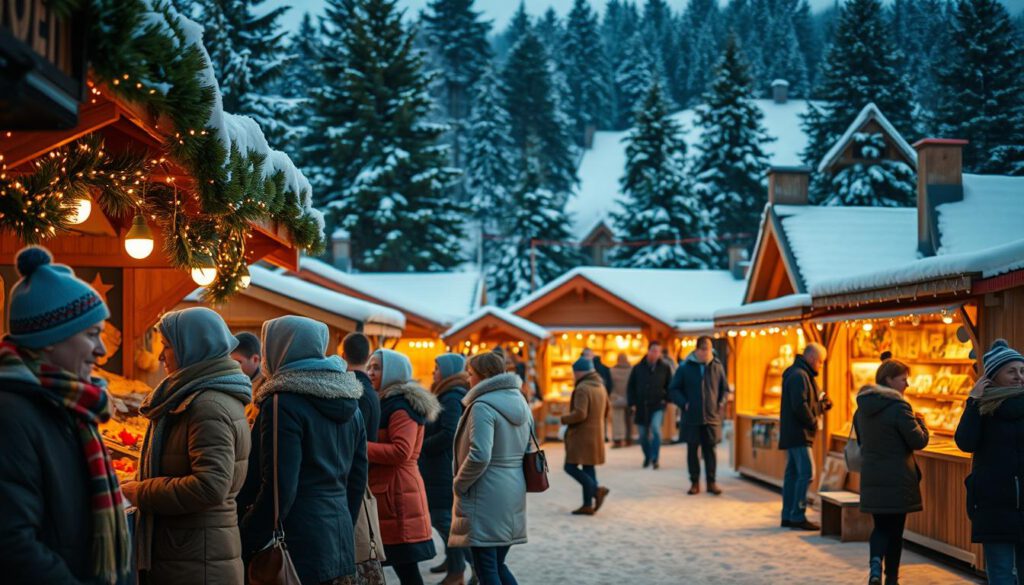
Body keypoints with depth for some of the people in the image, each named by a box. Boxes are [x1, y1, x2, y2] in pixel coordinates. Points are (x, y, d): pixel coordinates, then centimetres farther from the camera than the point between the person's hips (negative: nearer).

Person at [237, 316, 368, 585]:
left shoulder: (284, 404, -13)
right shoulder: (349, 406, 11)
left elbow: (278, 491, -18)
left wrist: (240, 547, -11)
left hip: (298, 552, -8)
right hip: (341, 550, 8)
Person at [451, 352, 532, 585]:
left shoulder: (483, 406, -15)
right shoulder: (519, 402, 13)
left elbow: (479, 456, -24)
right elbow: (527, 450, 19)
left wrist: (459, 485, -10)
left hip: (486, 496, -9)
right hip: (514, 494, 9)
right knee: (497, 565, 17)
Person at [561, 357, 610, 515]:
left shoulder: (582, 388, -18)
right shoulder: (600, 386, 12)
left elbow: (579, 414, -25)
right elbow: (606, 409, 24)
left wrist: (564, 419, -10)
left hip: (582, 435, -9)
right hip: (596, 434, 9)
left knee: (571, 467, -4)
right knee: (588, 468, 11)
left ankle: (597, 490, -13)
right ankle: (588, 505, 10)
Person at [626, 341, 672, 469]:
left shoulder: (665, 368, 1)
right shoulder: (638, 368, 3)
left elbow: (670, 386, 8)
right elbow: (630, 386, 6)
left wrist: (666, 399, -5)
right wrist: (632, 403, -1)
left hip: (657, 406, -2)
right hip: (641, 407, 2)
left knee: (656, 429, -22)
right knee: (643, 434, 8)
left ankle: (655, 458, -13)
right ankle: (647, 457, 29)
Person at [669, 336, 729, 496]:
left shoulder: (717, 366, 2)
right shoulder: (685, 367, -2)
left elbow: (725, 389, 13)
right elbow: (673, 389, 3)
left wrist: (721, 403, -2)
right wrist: (684, 403, -8)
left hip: (712, 417, 0)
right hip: (692, 417, 0)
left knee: (710, 449, 4)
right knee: (692, 449, 6)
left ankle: (711, 482, 11)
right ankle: (695, 482, 14)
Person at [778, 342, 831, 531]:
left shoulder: (800, 374, 19)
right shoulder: (799, 376, -14)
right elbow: (800, 405, -23)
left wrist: (822, 404, 3)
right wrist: (813, 422, -10)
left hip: (793, 435, 10)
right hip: (798, 434, -10)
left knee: (793, 473, 11)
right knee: (806, 473, -10)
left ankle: (788, 516, 14)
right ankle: (798, 517, -9)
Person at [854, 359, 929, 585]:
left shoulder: (863, 406, 7)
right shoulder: (898, 406, -16)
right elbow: (919, 441, -13)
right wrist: (920, 422, 4)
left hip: (871, 479, 5)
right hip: (898, 480, -5)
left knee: (881, 526, 14)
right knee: (895, 529, 9)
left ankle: (875, 563, -11)